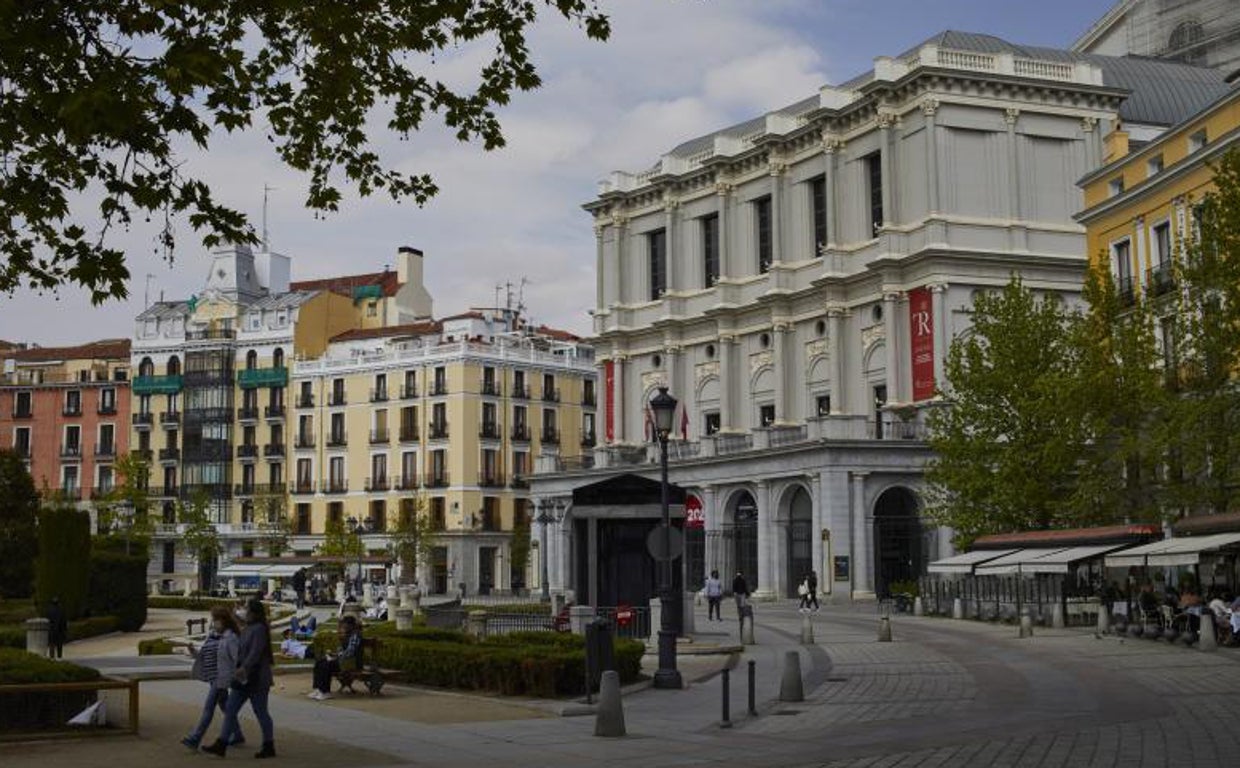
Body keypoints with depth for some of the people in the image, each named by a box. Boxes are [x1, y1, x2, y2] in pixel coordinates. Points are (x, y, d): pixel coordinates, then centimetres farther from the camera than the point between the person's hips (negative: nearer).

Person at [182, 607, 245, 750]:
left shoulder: (231, 638, -13)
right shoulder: (211, 635, 12)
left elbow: (237, 659, -15)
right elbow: (203, 655, 17)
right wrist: (194, 651, -3)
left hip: (221, 678, -9)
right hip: (212, 678, 9)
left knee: (208, 708, -9)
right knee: (225, 706, 17)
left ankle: (194, 739, -10)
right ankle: (237, 736, 28)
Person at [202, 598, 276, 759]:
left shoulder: (259, 629, -15)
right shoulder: (248, 629, 14)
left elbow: (256, 652, -27)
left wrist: (245, 667, -38)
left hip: (256, 679, -10)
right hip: (243, 679, 10)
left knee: (261, 712, 1)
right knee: (230, 710, 5)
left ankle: (269, 747, 12)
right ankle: (221, 745, 5)